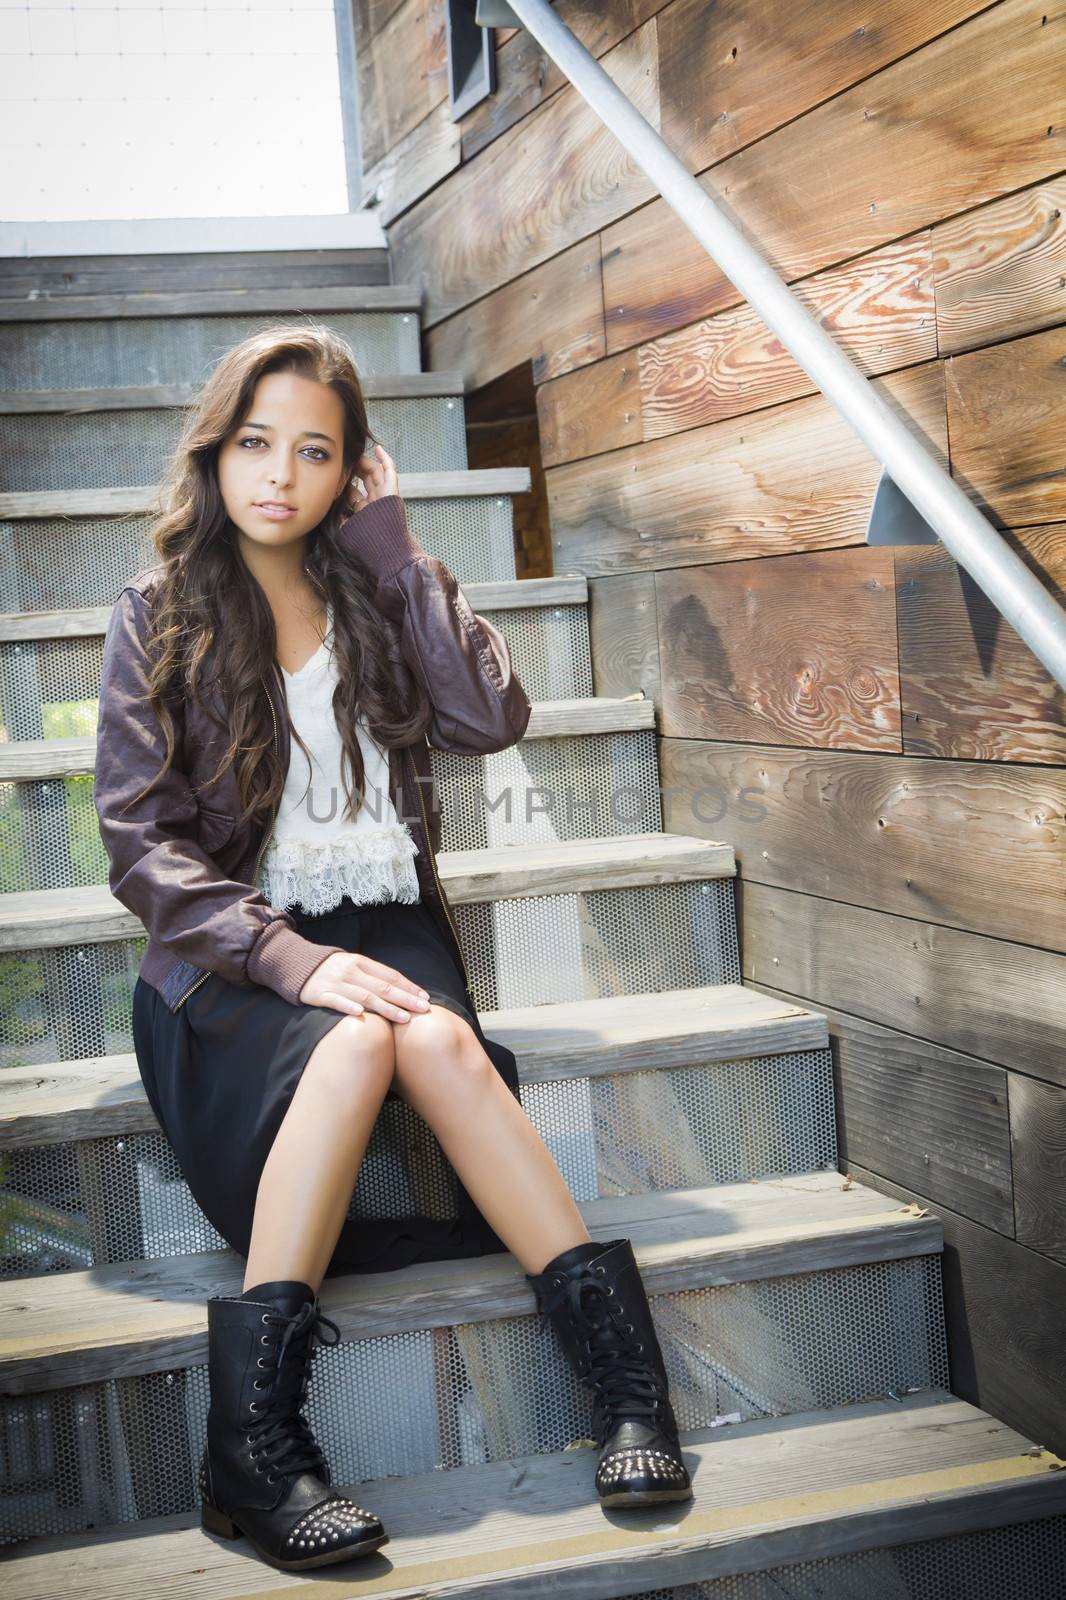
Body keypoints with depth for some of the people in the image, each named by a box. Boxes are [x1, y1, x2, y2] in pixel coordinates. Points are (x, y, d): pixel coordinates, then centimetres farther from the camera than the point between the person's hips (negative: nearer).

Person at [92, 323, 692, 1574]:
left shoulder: (374, 598, 14)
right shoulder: (157, 620, 5)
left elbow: (491, 719, -5)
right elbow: (143, 847, -4)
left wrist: (394, 553, -2)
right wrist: (291, 958, -19)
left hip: (380, 928, 2)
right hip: (231, 956, -2)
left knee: (432, 1039, -33)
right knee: (353, 1042, -35)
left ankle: (624, 1378, -35)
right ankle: (252, 1437, -37)